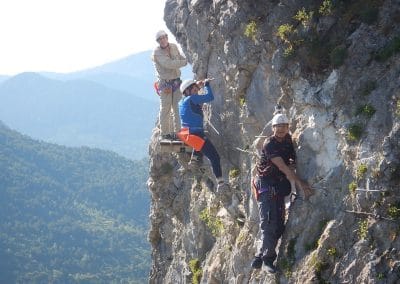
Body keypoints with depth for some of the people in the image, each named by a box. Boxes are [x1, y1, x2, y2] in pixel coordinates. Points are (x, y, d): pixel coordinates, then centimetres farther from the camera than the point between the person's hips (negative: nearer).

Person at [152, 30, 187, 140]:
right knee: (165, 109, -2)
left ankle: (177, 131, 13)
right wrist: (184, 62, -16)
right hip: (165, 84, -6)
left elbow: (180, 58, 21)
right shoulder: (157, 52, -15)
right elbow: (168, 64, -24)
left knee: (177, 108, 6)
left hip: (176, 81, 6)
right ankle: (164, 133, 6)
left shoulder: (174, 47, 5)